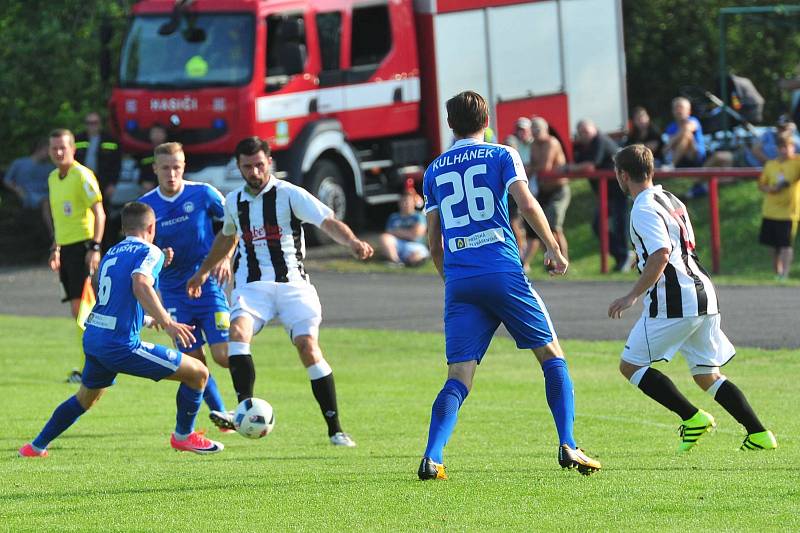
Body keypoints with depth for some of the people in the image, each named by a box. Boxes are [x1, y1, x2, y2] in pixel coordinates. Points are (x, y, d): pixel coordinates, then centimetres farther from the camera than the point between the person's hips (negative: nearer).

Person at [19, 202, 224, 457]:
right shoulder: (149, 252, -4)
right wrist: (168, 323, -31)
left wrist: (152, 319, 42)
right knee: (198, 373, -1)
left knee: (86, 397, 34)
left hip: (93, 338, 8)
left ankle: (36, 446, 40)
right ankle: (183, 436, 12)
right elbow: (140, 285, -25)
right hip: (121, 344, -8)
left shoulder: (112, 253, 20)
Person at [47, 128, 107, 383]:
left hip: (82, 246, -8)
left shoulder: (82, 176, -11)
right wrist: (55, 249, 24)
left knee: (81, 309, -11)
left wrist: (95, 247, -20)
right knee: (78, 311, 8)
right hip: (66, 247, 8)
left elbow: (99, 213, -14)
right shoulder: (53, 178, 14)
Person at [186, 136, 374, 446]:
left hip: (292, 284, -3)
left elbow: (328, 222, -17)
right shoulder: (234, 202, 11)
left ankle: (335, 430, -6)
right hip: (252, 286, 3)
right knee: (238, 331, -27)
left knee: (309, 347, -15)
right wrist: (203, 272, 42)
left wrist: (353, 242, -37)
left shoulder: (289, 194, -5)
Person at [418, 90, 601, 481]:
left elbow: (433, 242, 17)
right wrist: (553, 249, 0)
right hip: (503, 272, -3)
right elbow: (526, 204, -8)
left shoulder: (434, 171, 17)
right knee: (551, 354, 10)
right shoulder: (502, 156, 6)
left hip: (458, 282, 3)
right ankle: (567, 446, 0)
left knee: (459, 376, 0)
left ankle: (432, 456, -19)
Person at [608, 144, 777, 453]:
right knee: (707, 376, 14)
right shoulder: (672, 201, 18)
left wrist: (633, 296, -21)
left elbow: (661, 256, -23)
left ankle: (692, 418, -8)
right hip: (703, 296, 9)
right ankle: (759, 435, 4)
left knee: (631, 366, 1)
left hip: (674, 303, -9)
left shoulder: (644, 210, -10)